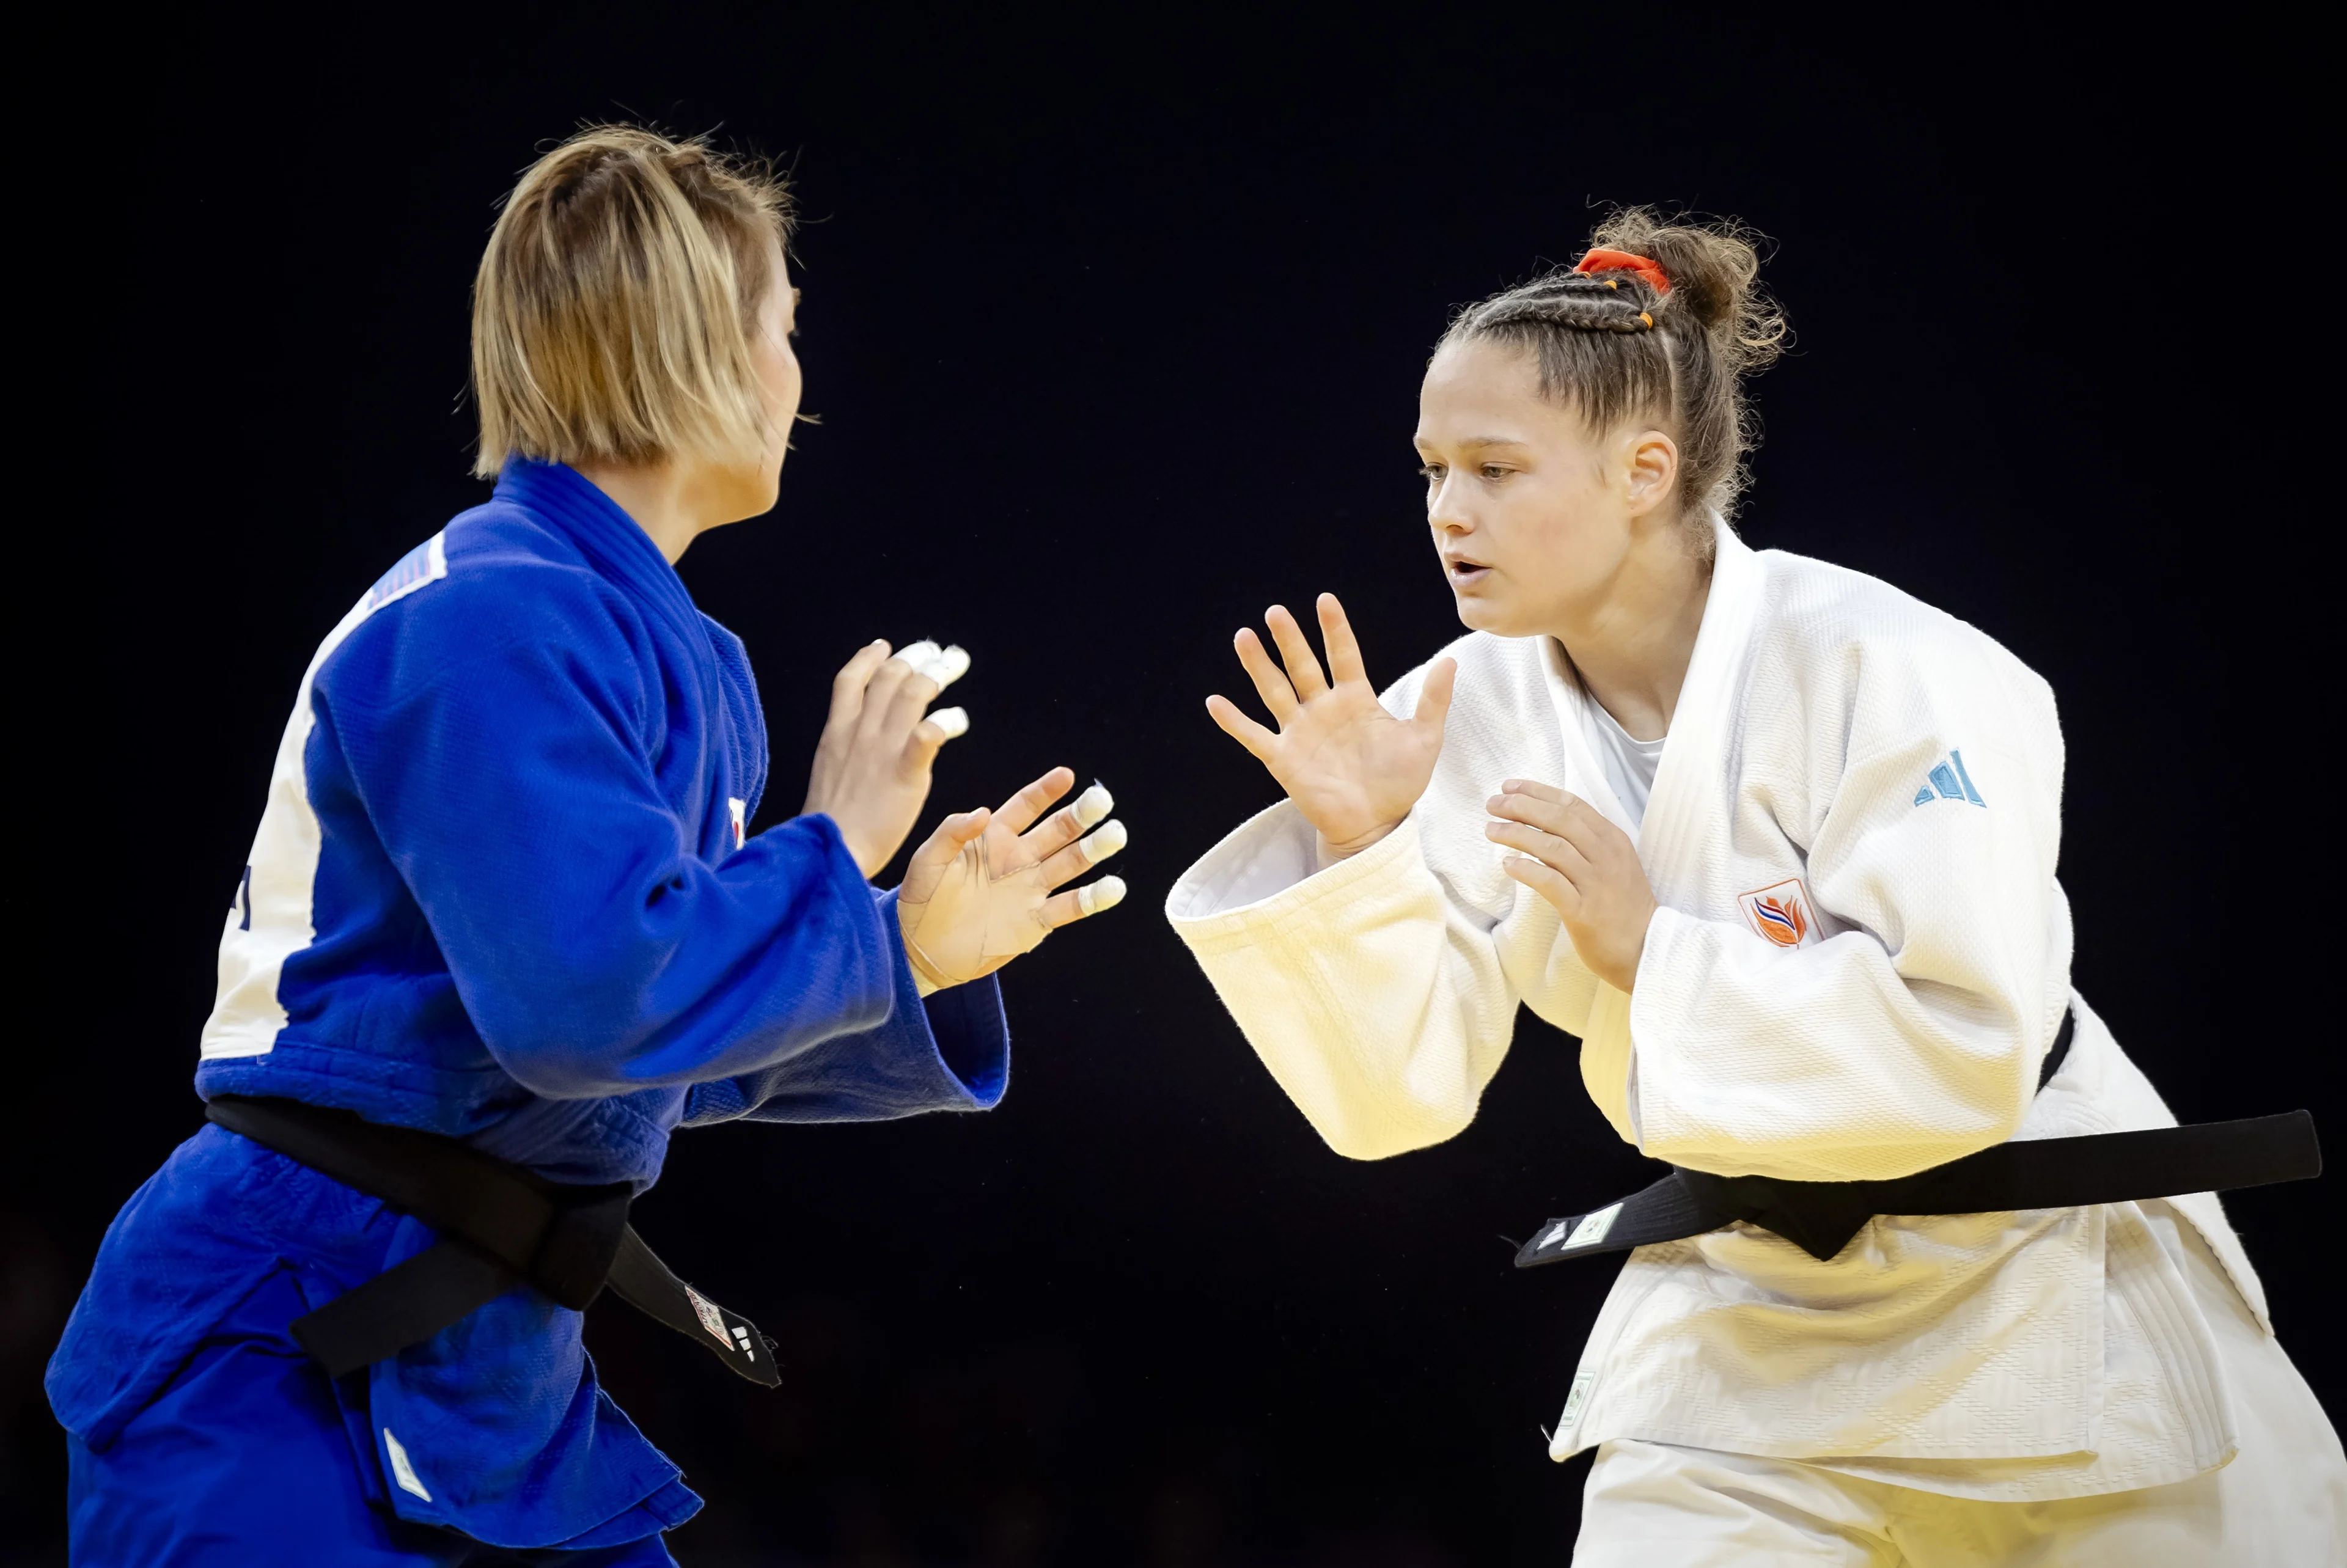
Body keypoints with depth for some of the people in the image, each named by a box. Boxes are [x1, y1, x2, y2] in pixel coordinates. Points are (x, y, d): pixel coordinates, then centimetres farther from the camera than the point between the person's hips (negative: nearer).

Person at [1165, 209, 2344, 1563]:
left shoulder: (1884, 673, -21)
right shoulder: (1472, 716, -7)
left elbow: (1964, 1054, -28)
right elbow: (1401, 1093, -8)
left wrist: (1648, 947, -26)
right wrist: (1354, 849, -23)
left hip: (2027, 1289, -3)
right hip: (1746, 1323, 3)